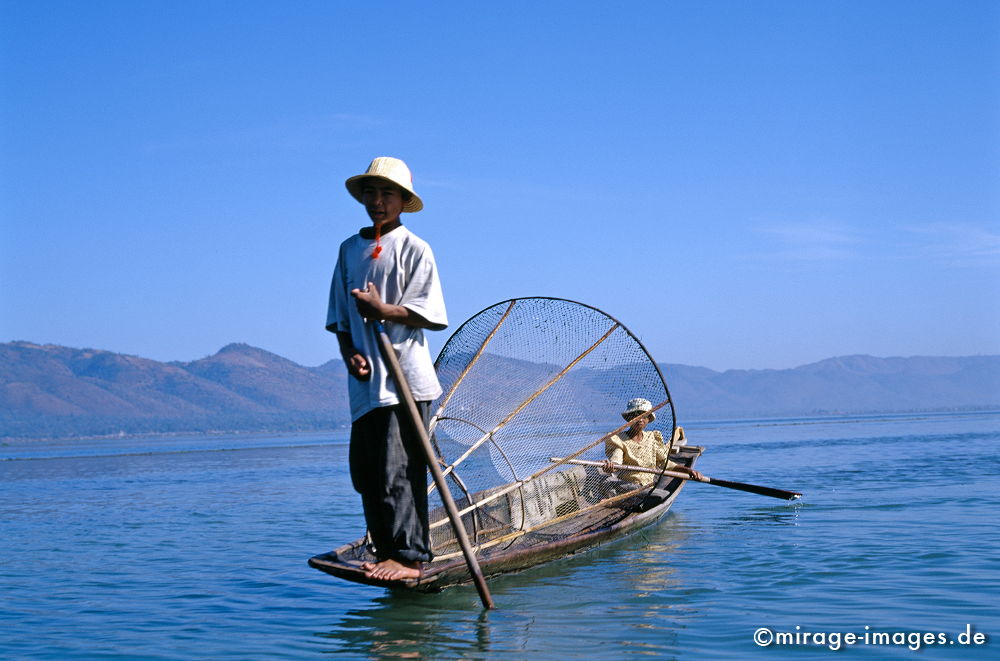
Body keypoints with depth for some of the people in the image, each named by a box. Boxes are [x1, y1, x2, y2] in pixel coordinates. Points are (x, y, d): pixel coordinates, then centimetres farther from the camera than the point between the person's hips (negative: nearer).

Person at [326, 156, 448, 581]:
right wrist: (349, 353, 0)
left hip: (404, 376, -6)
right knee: (364, 471, 7)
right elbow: (339, 317, 17)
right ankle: (386, 551, 17)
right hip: (365, 381, 6)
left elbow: (431, 315, -7)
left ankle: (408, 557, -7)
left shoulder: (415, 249, 0)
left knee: (398, 470, -10)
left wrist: (383, 310, -19)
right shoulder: (349, 249, 17)